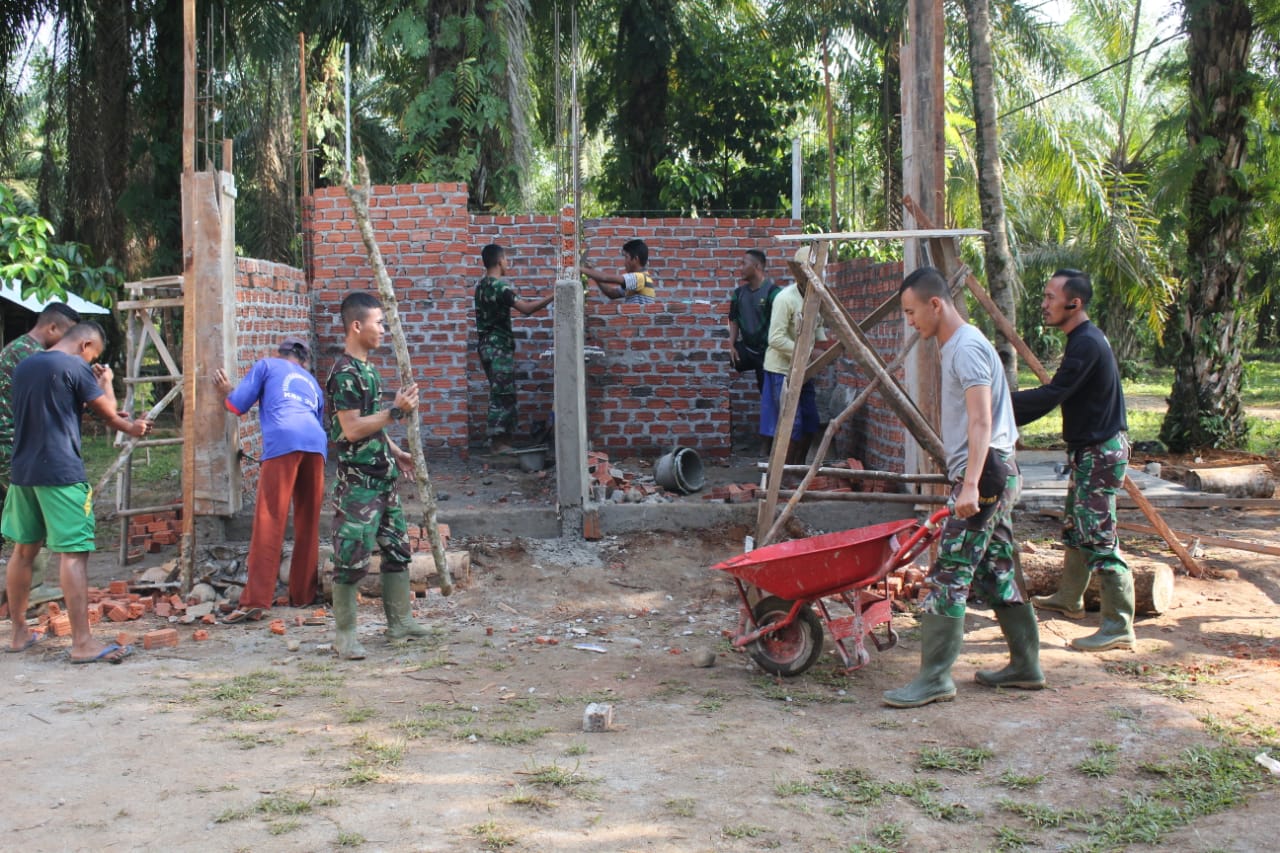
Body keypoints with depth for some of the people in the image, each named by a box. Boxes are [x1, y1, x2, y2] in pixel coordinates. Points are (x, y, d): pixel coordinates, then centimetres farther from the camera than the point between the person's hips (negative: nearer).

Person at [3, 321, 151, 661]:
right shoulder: (75, 367, -9)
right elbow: (108, 412, -2)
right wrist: (105, 382, 18)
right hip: (61, 472, -8)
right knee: (73, 553, -8)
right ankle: (83, 643, -10)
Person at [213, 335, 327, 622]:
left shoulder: (266, 365, 23)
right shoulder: (312, 383, 35)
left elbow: (238, 405, 17)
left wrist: (227, 391, 38)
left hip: (283, 440, -4)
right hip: (316, 441, 5)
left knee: (269, 522, -9)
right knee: (308, 524, 13)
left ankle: (255, 601, -14)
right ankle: (303, 594, 18)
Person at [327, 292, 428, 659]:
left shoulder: (366, 368, 13)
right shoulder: (345, 374, -16)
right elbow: (352, 429, -21)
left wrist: (396, 452, 22)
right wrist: (397, 410, -21)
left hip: (382, 475, 10)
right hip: (358, 480, -10)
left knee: (397, 547, 15)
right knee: (353, 556, -4)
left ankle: (400, 620, 25)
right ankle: (345, 633, 5)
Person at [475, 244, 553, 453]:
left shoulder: (482, 285, 10)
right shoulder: (501, 286, -17)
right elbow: (525, 308, -27)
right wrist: (552, 296, -23)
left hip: (485, 344, 9)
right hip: (500, 346, -9)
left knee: (498, 393, 14)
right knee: (503, 394, -4)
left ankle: (497, 438, 17)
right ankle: (500, 441, -3)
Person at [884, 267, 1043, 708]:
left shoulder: (967, 348, -14)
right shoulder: (956, 345, 18)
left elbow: (981, 421, -24)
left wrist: (970, 484, -31)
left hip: (984, 474, -11)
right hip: (995, 475, 11)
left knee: (949, 575, -9)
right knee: (996, 573, 15)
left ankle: (935, 677, -6)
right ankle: (1026, 665, 23)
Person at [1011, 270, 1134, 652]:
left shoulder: (1087, 343, -20)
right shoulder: (1084, 339, 13)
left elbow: (1050, 396, -25)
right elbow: (1057, 394, 15)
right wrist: (1008, 409, 8)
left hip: (1101, 451, -11)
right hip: (1088, 449, 11)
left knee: (1099, 537, -10)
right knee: (1075, 527, 21)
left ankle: (1119, 626, -7)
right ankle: (1069, 599, 36)